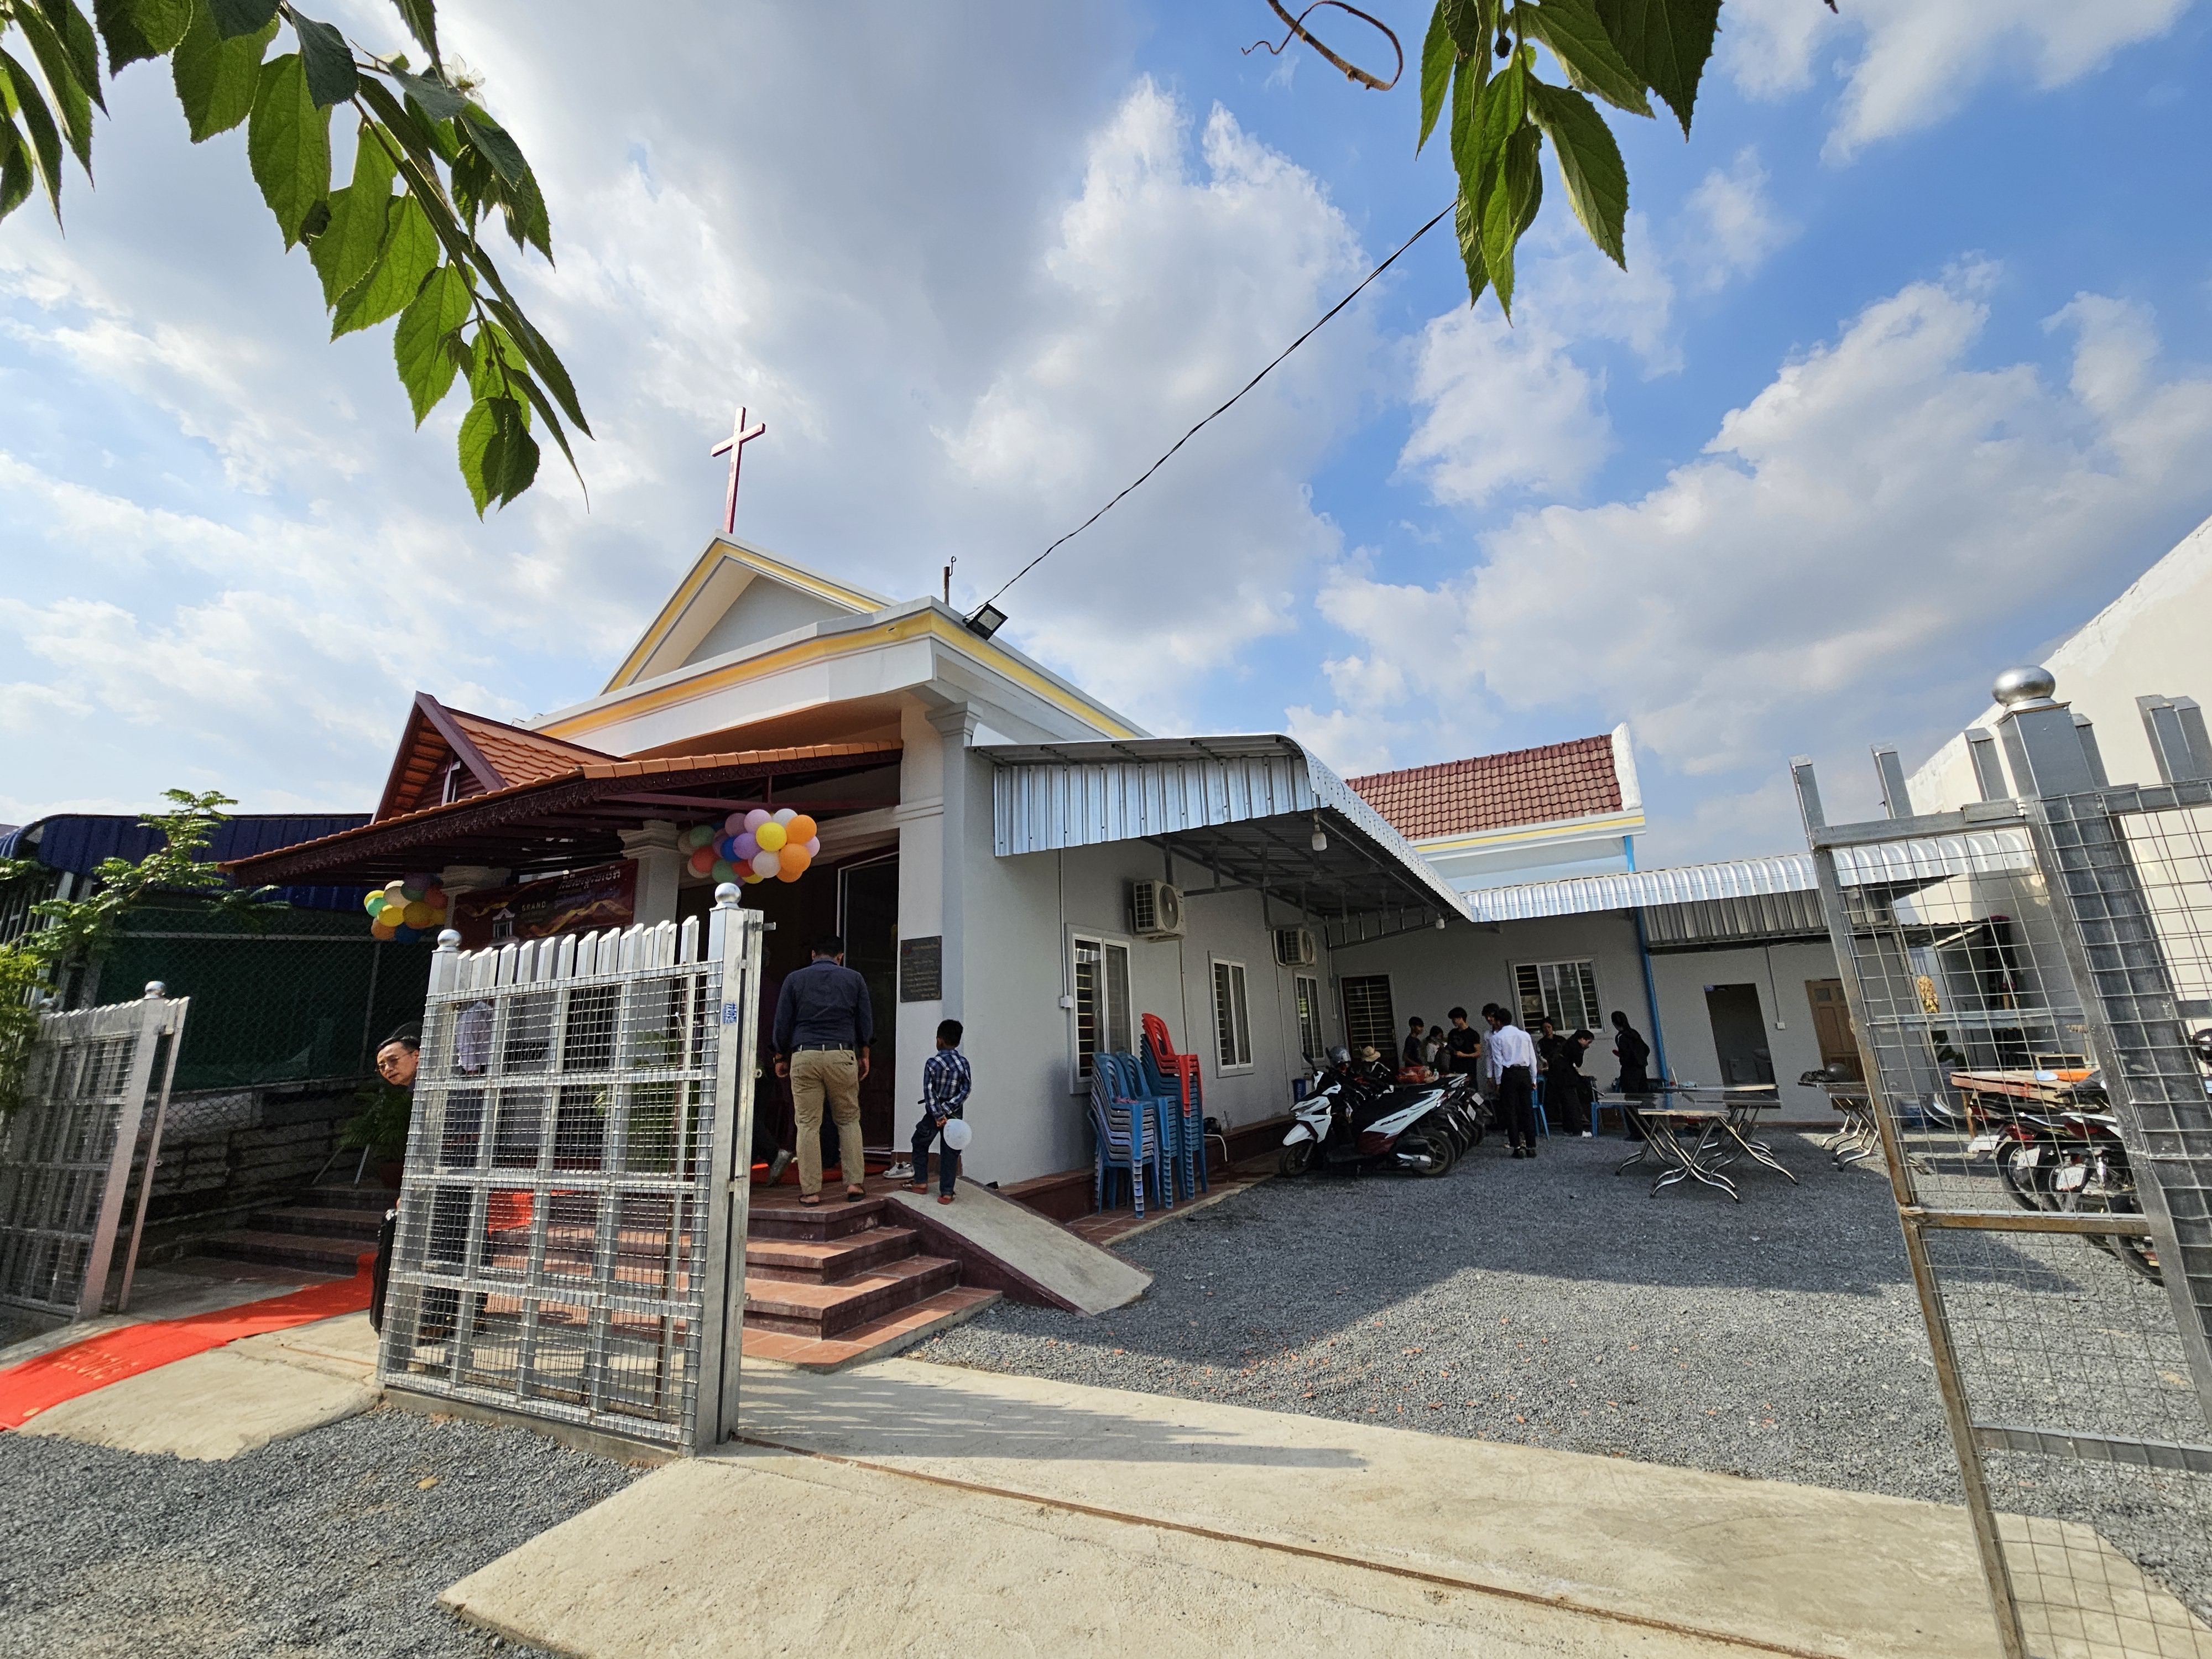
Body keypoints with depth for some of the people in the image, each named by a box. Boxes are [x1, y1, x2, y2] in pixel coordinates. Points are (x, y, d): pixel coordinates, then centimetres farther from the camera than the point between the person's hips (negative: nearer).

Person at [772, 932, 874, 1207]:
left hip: (803, 1056, 0)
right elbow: (866, 1022, 11)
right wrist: (864, 1055, 20)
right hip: (842, 1054, 0)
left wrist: (781, 1058, 19)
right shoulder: (854, 979, 11)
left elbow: (782, 1023, 9)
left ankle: (811, 1191, 4)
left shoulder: (795, 979, 10)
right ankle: (855, 1182, 6)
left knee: (808, 1125, 3)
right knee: (849, 1120, 11)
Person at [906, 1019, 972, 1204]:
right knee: (950, 1152, 8)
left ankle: (921, 1183, 26)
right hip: (955, 1114, 2)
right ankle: (946, 1193, 7)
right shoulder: (964, 1063, -4)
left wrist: (939, 1116, -13)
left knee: (920, 1144, 20)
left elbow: (929, 1092, -15)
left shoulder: (932, 1063, -11)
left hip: (934, 1114, -2)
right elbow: (966, 1089, -10)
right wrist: (948, 1110, -13)